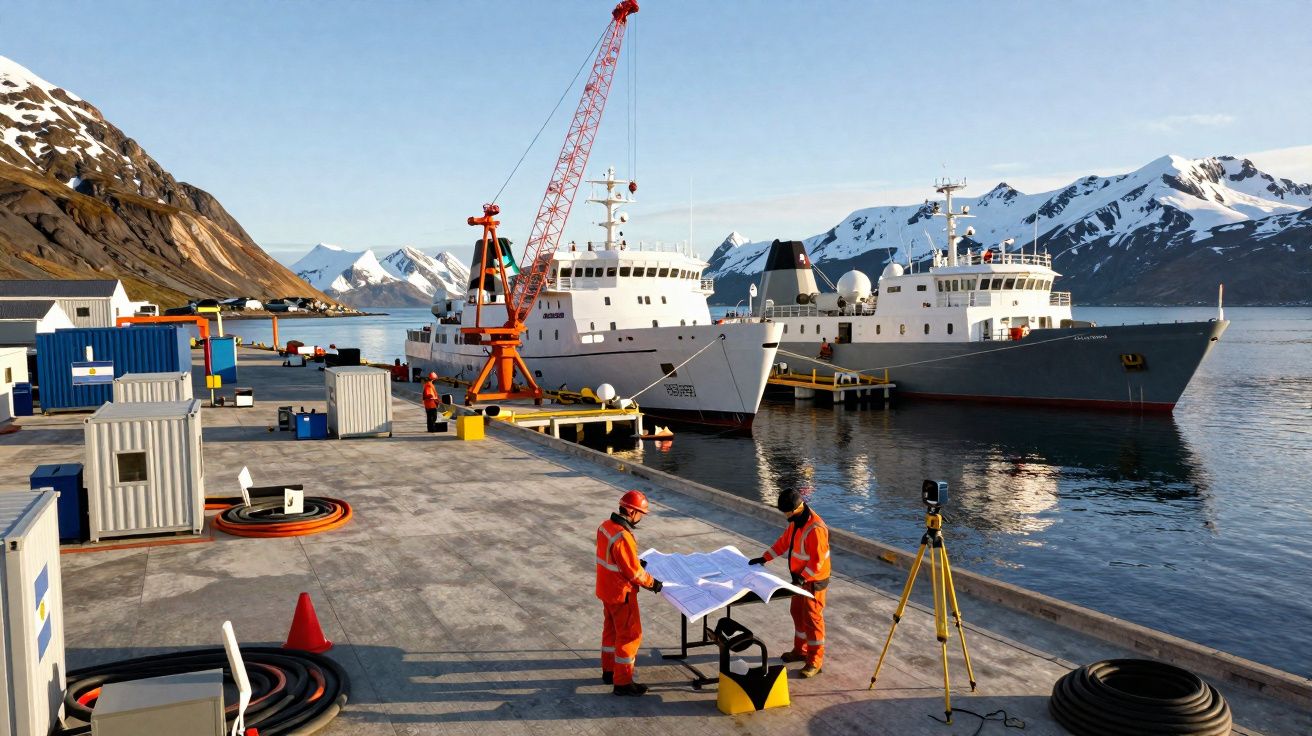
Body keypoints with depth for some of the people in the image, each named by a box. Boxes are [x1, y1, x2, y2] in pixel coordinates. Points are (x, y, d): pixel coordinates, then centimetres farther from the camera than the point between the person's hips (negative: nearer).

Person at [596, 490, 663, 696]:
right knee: (630, 635, 4)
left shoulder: (606, 525, -1)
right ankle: (623, 682, 12)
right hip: (621, 593, -9)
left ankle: (609, 670, 38)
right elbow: (634, 572, -24)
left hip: (606, 589, 9)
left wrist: (636, 561, 13)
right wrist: (652, 583, -9)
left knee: (611, 629, 23)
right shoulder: (623, 537, -30)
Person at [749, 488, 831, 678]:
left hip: (814, 581, -9)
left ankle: (815, 661, 9)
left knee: (812, 618, -1)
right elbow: (784, 541, 12)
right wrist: (764, 558, 9)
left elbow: (818, 560, -26)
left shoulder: (816, 528, -28)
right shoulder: (797, 522, 2)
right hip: (800, 577, 9)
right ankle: (800, 650, 35)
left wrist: (803, 577, -27)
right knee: (797, 613, 19)